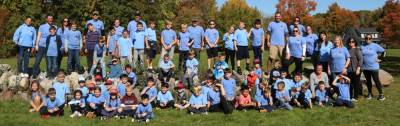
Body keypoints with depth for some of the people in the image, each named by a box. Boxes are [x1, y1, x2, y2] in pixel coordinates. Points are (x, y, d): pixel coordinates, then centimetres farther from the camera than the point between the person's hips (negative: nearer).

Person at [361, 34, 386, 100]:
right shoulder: (362, 46, 4)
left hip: (374, 67, -4)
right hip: (365, 67, 4)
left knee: (376, 80, -2)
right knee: (368, 81, 13)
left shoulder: (375, 46, -5)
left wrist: (379, 59, -2)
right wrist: (361, 62, 5)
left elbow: (383, 51, 1)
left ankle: (381, 94, 8)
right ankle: (370, 94, 24)